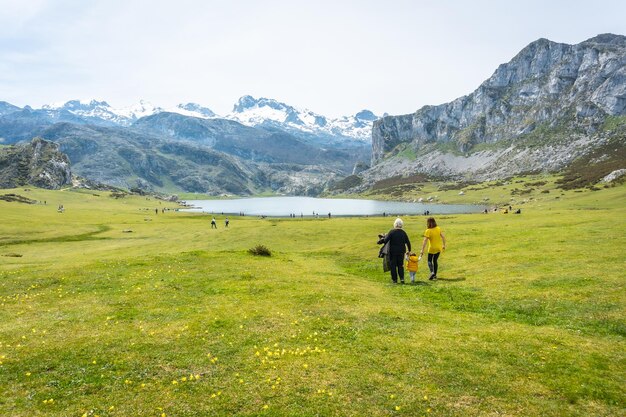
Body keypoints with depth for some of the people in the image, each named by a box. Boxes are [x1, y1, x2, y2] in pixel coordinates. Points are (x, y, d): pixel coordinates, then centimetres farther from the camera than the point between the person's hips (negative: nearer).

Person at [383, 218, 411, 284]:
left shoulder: (391, 232, -11)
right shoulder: (403, 233, 0)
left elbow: (386, 240, -18)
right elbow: (408, 242, 4)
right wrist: (409, 250, 17)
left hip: (393, 252, -3)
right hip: (401, 252, 3)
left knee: (393, 265, 8)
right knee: (400, 265, 15)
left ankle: (394, 279, 10)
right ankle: (402, 278, 2)